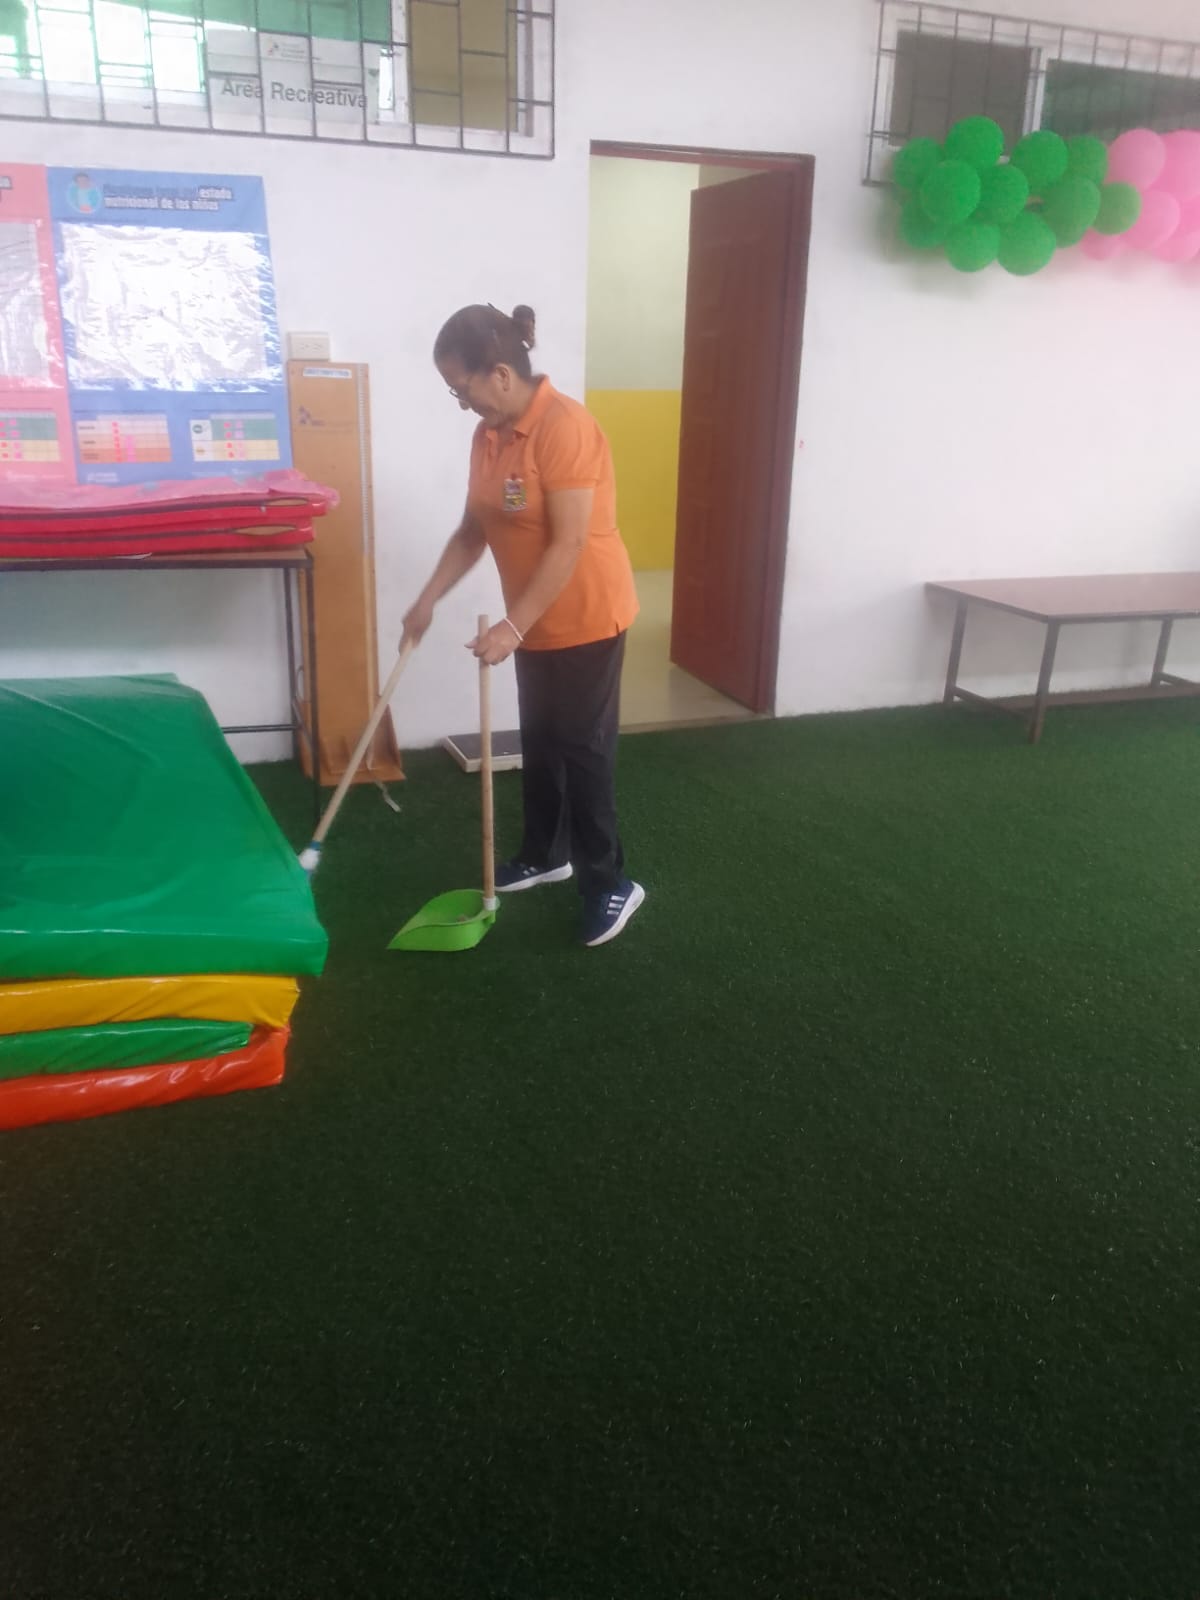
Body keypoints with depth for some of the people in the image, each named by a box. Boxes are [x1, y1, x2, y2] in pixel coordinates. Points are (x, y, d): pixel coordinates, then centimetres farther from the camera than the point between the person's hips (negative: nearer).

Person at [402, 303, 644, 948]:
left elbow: (569, 544, -26)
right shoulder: (488, 435, 5)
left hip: (586, 617, -8)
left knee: (582, 748, -3)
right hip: (537, 620, 8)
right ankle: (544, 854, 34)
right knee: (540, 741, 17)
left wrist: (512, 626, -26)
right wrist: (428, 600, 9)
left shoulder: (564, 427, -22)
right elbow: (474, 530, 13)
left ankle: (611, 883, 10)